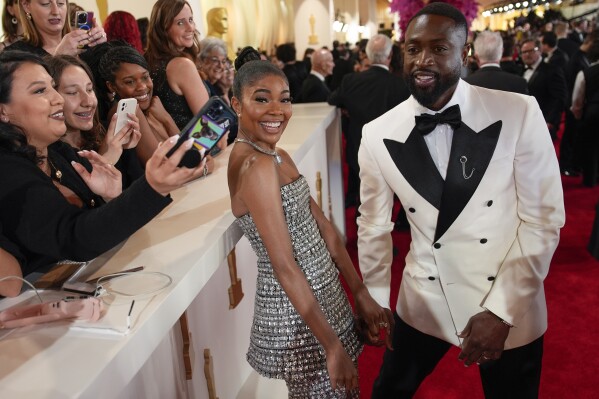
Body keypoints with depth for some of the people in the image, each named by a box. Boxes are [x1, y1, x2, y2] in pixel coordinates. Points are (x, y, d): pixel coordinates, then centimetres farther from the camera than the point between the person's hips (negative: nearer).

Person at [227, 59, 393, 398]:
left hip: (322, 294, 9)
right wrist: (333, 345, -20)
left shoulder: (278, 157, 6)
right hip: (297, 312, -9)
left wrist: (362, 296, 4)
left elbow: (322, 227, 5)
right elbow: (284, 266, -24)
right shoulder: (255, 164, -22)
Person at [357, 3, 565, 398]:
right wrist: (375, 302, 8)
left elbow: (543, 218, -10)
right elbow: (374, 226, 2)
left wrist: (502, 309, -14)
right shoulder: (378, 135, -9)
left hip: (513, 306, -1)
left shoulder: (519, 114, -14)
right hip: (424, 303, 2)